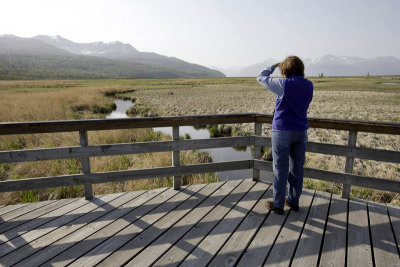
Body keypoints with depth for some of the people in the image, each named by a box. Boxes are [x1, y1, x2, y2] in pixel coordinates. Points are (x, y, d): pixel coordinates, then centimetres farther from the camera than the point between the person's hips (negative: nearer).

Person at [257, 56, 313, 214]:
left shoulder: (284, 85, -16)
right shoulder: (309, 85, 2)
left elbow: (261, 78, -4)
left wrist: (273, 66, 14)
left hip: (282, 132, -6)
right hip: (301, 132, 6)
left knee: (281, 170, 4)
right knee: (297, 168, 15)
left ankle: (278, 204, 15)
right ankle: (294, 201, 28)